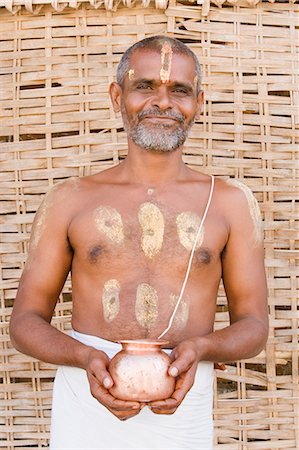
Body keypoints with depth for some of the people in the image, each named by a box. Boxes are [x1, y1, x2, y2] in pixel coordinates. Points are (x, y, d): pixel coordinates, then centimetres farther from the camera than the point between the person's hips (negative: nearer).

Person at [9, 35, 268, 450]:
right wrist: (87, 357, -15)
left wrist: (200, 348, -15)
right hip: (84, 414, 0)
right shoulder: (70, 200, 2)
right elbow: (26, 319, 4)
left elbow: (254, 325, 6)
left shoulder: (231, 202, 3)